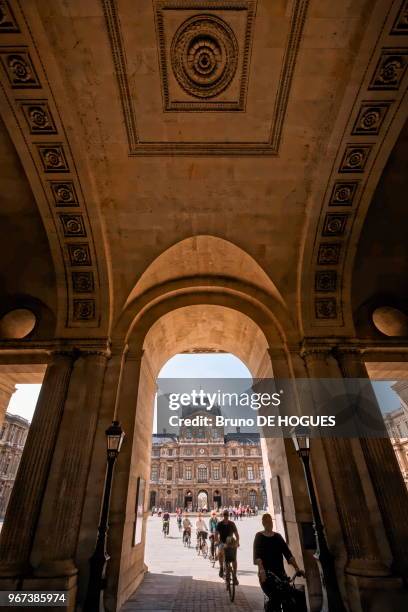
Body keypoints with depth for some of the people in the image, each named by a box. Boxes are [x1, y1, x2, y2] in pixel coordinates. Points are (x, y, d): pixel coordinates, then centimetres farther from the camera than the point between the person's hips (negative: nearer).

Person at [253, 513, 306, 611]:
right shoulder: (259, 536, 0)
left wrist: (297, 568, -12)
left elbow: (287, 553, 2)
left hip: (280, 574, 4)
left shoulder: (278, 536, 12)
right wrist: (261, 570, -30)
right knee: (276, 598, -28)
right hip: (266, 576, -4)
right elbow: (257, 555, -12)